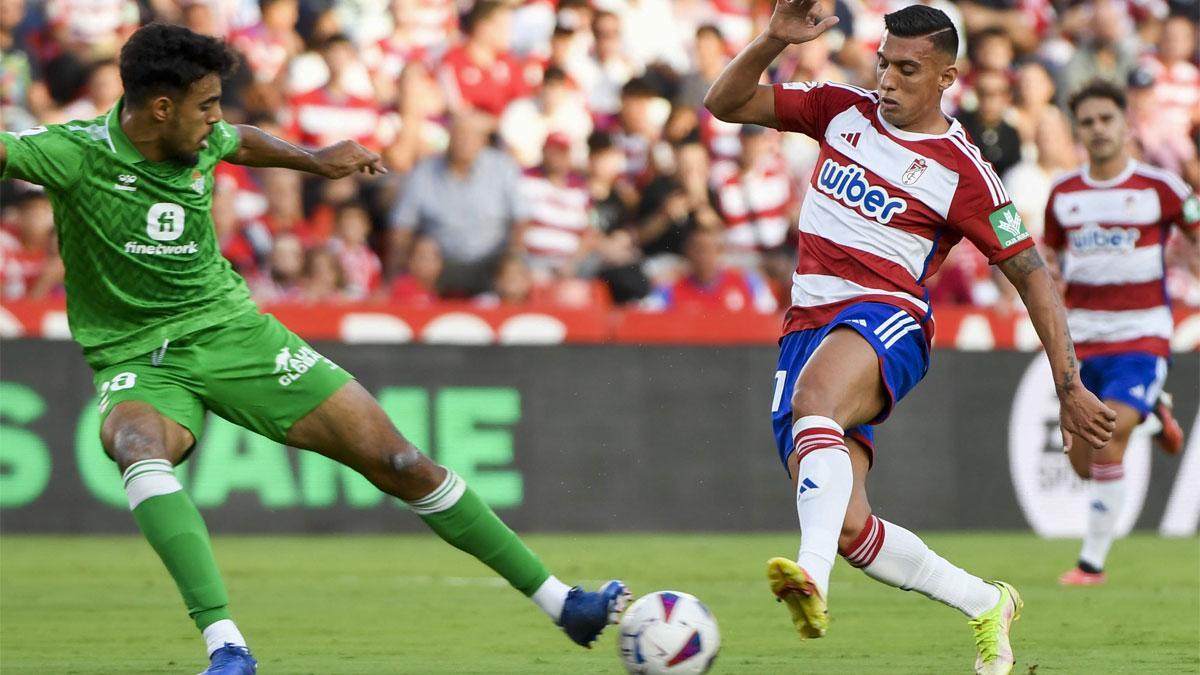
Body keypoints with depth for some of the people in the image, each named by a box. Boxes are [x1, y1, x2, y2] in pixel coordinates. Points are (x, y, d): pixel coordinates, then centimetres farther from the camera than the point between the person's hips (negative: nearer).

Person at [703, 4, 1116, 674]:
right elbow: (725, 104, 12)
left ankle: (812, 581, -61)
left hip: (884, 321, -5)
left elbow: (1031, 273, 3)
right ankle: (985, 605, 18)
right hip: (808, 326, 5)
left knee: (814, 397, -41)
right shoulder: (844, 109, 12)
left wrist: (1069, 385, -2)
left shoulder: (963, 171, 0)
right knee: (848, 528, -5)